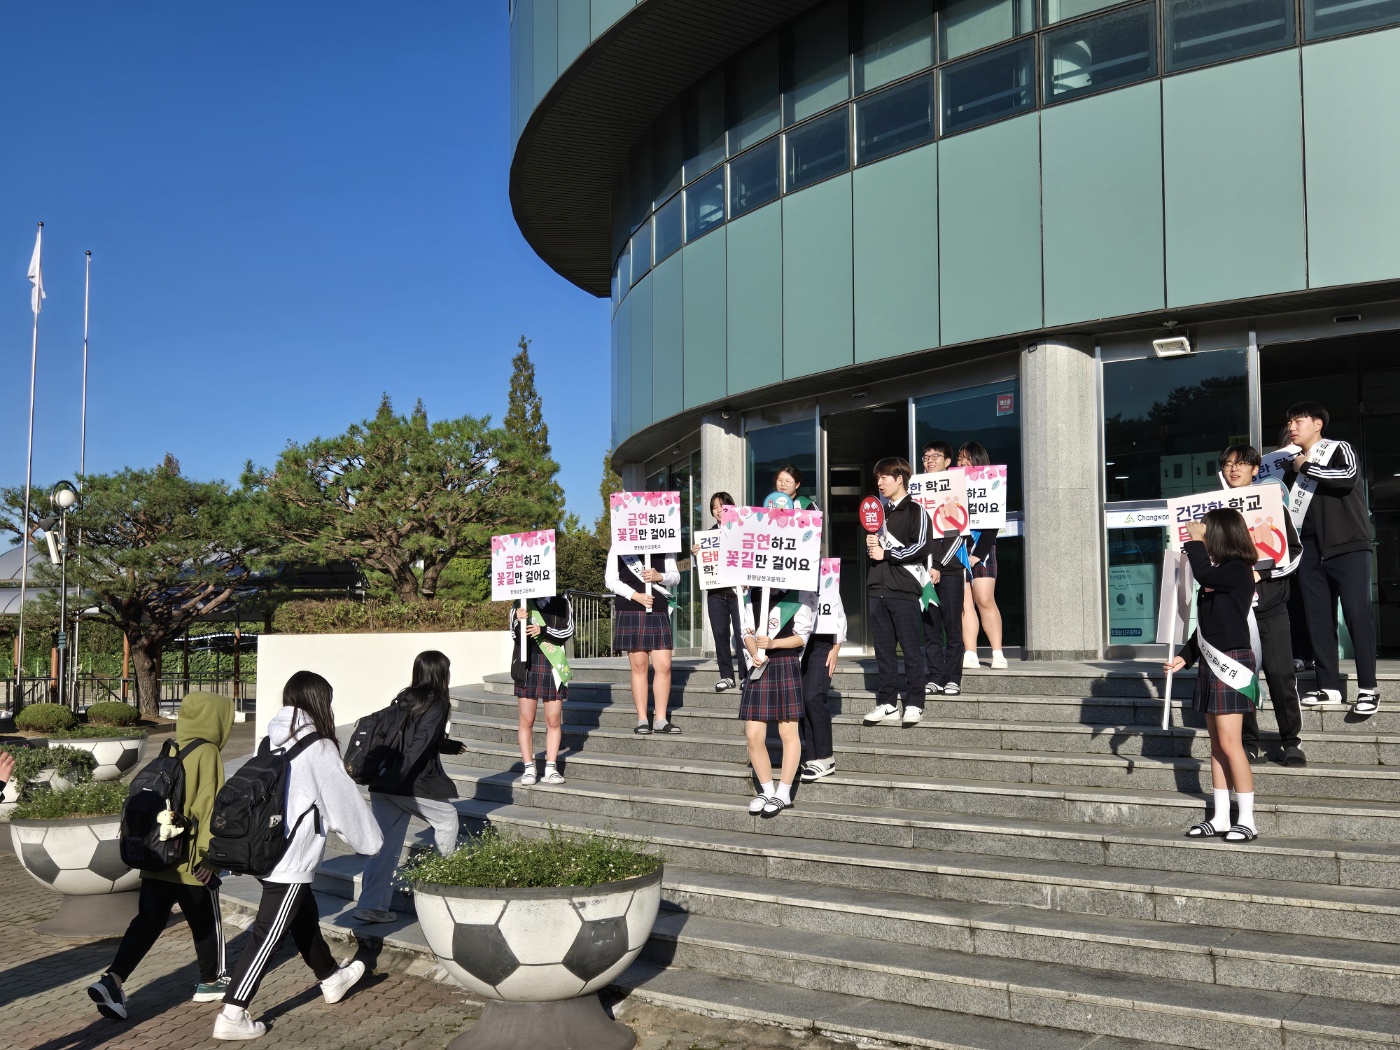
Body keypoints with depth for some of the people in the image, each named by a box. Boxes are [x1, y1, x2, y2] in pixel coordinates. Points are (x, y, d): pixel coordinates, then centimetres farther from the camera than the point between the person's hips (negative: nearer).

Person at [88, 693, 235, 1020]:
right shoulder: (207, 753, -13)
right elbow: (208, 807, -19)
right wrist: (207, 855, -17)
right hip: (191, 862, -6)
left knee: (148, 920, 7)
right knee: (206, 922, 12)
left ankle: (113, 980, -7)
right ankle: (210, 982, 26)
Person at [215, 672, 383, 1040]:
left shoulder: (273, 740, 4)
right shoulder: (318, 748, -15)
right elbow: (345, 803, -7)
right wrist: (371, 840, 7)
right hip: (291, 861, -8)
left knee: (305, 919, 24)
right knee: (267, 937, -2)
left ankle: (331, 978, 42)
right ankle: (232, 1016, 0)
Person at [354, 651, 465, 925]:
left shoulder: (404, 699, 16)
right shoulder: (437, 705, -7)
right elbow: (420, 744, -19)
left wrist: (452, 746, 43)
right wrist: (403, 777, -24)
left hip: (383, 785, 7)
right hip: (414, 785, -7)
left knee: (386, 843, 7)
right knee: (447, 819, 16)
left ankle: (371, 905, 3)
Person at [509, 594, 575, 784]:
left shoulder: (562, 603, 7)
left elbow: (568, 631, -4)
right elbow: (515, 636, 0)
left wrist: (543, 631, -18)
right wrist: (519, 621, -21)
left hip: (553, 667, 0)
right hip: (527, 666, 0)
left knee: (554, 720, 1)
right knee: (526, 720, 2)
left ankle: (551, 768, 8)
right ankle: (529, 768, 8)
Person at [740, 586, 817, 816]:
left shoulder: (799, 596, -4)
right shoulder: (752, 596, 11)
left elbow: (802, 636, -4)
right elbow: (748, 632, 11)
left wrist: (773, 643, -18)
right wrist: (754, 654, -9)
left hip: (786, 666, -4)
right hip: (760, 668, 4)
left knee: (788, 732, 2)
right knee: (753, 735, 1)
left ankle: (783, 793, 11)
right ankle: (767, 790, 17)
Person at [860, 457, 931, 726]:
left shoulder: (914, 511, -1)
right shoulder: (879, 512, 19)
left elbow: (920, 547, -12)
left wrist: (885, 554, -9)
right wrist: (870, 547, 3)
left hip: (903, 588, -6)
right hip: (877, 588, 6)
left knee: (910, 647, -2)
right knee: (883, 648, 7)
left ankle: (914, 703, 2)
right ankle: (887, 702, 12)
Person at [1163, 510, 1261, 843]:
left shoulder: (1238, 571, -10)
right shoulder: (1218, 575, 15)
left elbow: (1204, 575, -29)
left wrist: (1195, 540, -16)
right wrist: (1185, 656, 16)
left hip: (1231, 662, -9)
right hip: (1210, 663, 9)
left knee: (1229, 743, -10)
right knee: (1217, 745, 10)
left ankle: (1246, 820, -4)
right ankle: (1220, 818, 14)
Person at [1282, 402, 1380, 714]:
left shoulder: (1339, 450, 1)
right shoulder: (1293, 465, 16)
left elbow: (1349, 477, -20)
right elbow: (1288, 506, 22)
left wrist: (1307, 468, -10)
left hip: (1347, 547, -6)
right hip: (1311, 550, 6)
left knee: (1357, 614, -8)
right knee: (1318, 618, 3)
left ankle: (1368, 688, -4)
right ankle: (1329, 687, 8)